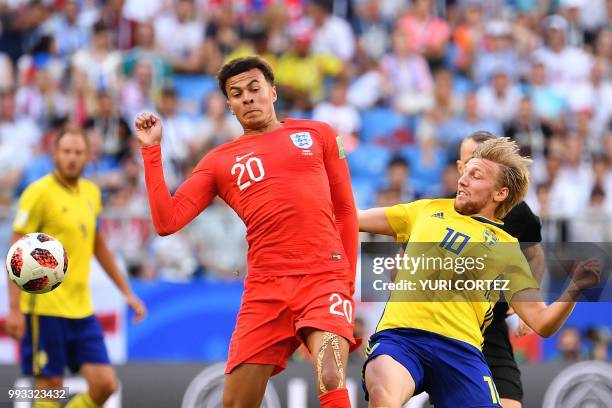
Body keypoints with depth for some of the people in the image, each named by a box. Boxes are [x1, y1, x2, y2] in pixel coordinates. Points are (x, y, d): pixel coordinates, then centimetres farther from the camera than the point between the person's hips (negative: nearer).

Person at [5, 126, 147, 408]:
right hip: (45, 308, -6)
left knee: (105, 384, -1)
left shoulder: (91, 192, 11)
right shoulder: (40, 193, -8)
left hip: (81, 309, 6)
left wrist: (127, 293, 23)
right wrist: (14, 309, -16)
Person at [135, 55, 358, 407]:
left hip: (325, 276, -2)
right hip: (265, 287, 2)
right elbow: (167, 222, 5)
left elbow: (345, 210, 18)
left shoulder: (318, 134, 14)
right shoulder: (219, 162, 14)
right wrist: (152, 150, 3)